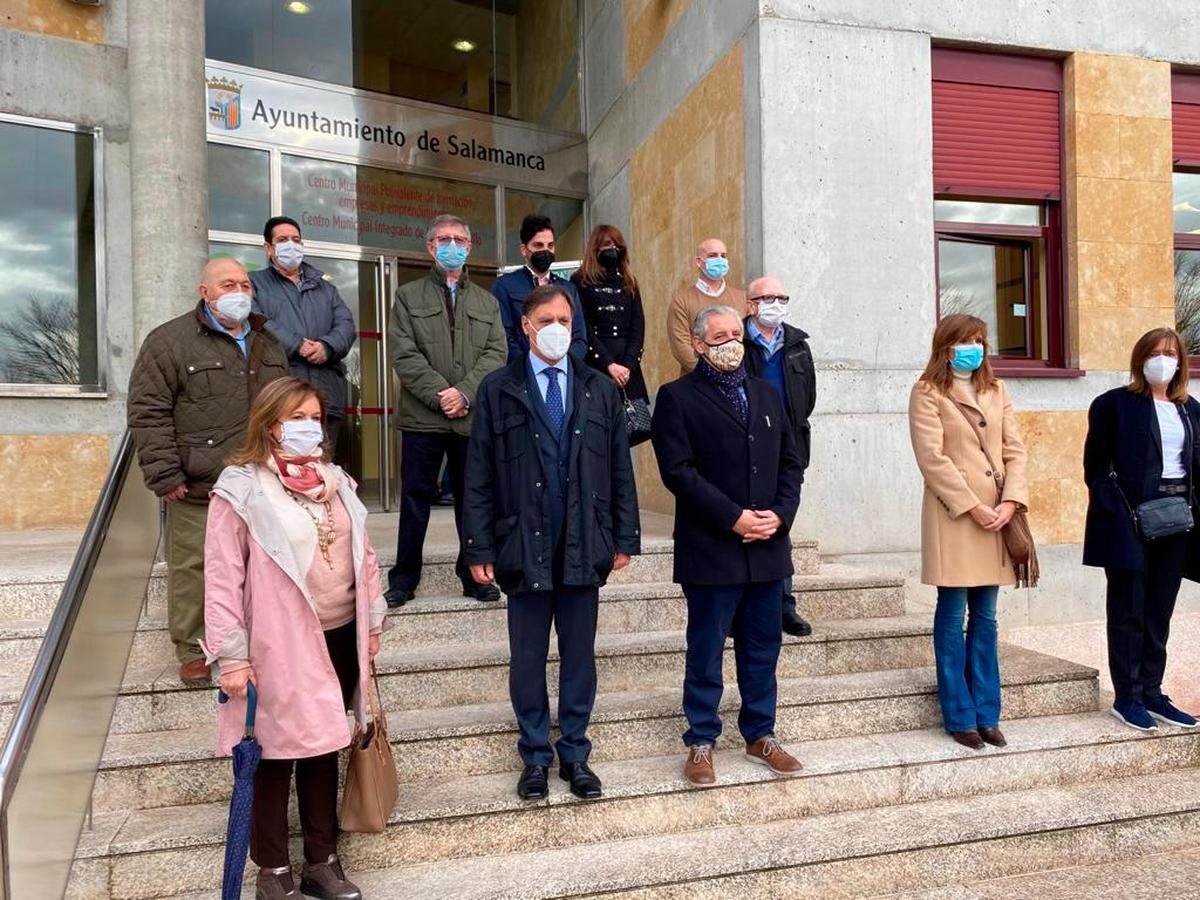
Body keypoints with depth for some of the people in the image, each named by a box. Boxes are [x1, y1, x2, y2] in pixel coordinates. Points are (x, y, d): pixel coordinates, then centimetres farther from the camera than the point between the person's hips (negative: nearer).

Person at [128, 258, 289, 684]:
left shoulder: (269, 345, 15)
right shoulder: (170, 341, -4)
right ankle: (190, 649, 19)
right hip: (197, 488, -5)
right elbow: (148, 413, -8)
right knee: (193, 568, 2)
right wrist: (165, 475, -13)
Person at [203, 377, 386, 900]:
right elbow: (223, 578, -12)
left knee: (323, 749, 17)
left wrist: (372, 622, 12)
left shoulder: (335, 481, 7)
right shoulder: (241, 489, -11)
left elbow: (363, 556, 11)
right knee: (275, 756, 10)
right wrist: (230, 655, -14)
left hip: (339, 639, 6)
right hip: (279, 646, -5)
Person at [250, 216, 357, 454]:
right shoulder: (255, 283, 12)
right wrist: (297, 345, -16)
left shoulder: (324, 286, 24)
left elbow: (346, 324, 11)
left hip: (327, 397, 4)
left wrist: (327, 347, -10)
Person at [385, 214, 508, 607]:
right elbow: (404, 354, -3)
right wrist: (440, 395, -13)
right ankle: (404, 580, 15)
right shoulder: (408, 296, 9)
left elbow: (496, 353, 3)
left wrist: (465, 393, -12)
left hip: (474, 417, 2)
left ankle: (475, 576, 19)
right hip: (422, 417, -2)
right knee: (415, 500, 4)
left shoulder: (487, 302, 16)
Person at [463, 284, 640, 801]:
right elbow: (478, 477, -1)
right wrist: (480, 548, -6)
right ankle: (535, 758, 27)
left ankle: (575, 755, 28)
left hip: (584, 547, 2)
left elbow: (620, 470, 7)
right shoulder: (498, 391, 0)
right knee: (528, 660, 10)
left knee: (579, 656, 12)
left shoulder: (599, 390, 7)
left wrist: (625, 538, 3)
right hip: (525, 547, -1)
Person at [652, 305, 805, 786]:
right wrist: (733, 517, -16)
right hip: (711, 548, -5)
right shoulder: (677, 397, -3)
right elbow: (678, 471, -12)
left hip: (768, 545, 5)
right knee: (706, 651, 5)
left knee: (763, 647, 14)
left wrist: (780, 513, -4)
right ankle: (701, 741, 19)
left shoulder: (766, 394, 16)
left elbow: (790, 461, 13)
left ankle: (760, 735, 28)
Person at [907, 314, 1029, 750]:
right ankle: (960, 716, 11)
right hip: (953, 515, -5)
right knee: (953, 617, 1)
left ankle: (986, 714, 18)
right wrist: (974, 507, -14)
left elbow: (1015, 450, 9)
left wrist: (1010, 502, -6)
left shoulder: (997, 391, 15)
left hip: (997, 514, 5)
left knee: (985, 617, 10)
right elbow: (932, 459, -10)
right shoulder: (927, 393, -2)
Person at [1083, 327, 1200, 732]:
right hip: (1130, 520, -5)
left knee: (1160, 611, 11)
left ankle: (1152, 693, 21)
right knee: (1128, 611, 1)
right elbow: (1095, 465, -6)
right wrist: (1114, 513, -13)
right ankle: (1127, 697, 10)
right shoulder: (1114, 403, -2)